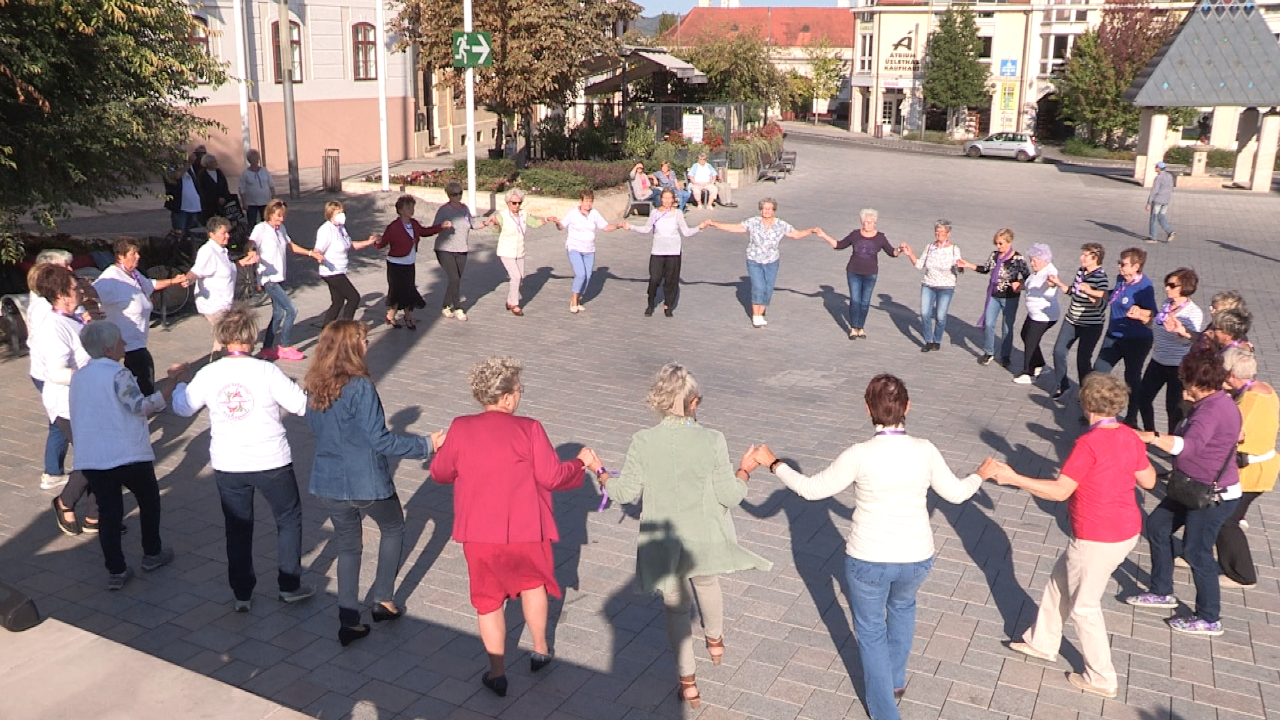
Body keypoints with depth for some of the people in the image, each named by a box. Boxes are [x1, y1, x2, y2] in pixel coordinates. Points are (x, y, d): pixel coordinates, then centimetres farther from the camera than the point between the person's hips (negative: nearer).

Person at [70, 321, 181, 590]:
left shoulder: (78, 377, 11)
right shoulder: (117, 374, -14)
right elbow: (142, 407, -19)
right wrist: (171, 382, -12)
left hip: (89, 458, 6)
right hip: (128, 455, -6)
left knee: (108, 511, 11)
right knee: (149, 500, 18)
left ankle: (115, 570, 9)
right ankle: (152, 553, 30)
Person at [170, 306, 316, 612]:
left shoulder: (208, 374, -6)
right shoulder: (266, 371, -15)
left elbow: (183, 408, 9)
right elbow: (301, 405, -11)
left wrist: (178, 385, 29)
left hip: (227, 465, 3)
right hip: (271, 461, -3)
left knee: (237, 529, 16)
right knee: (289, 518, 16)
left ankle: (242, 594, 22)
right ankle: (289, 586, 20)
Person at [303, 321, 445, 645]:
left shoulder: (314, 388, -1)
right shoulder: (360, 388, -21)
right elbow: (381, 440, -21)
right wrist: (426, 444, -13)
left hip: (328, 483, 5)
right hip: (366, 483, -5)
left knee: (347, 546, 18)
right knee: (393, 529, 21)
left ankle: (348, 621, 19)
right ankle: (383, 600, 24)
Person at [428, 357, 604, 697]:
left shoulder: (460, 429, -8)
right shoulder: (528, 430, -16)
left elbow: (439, 473, 3)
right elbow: (552, 477, -13)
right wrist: (581, 462, 4)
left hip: (479, 532, 1)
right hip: (525, 531, -1)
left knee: (489, 599, 15)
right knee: (532, 583, 25)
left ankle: (497, 672, 22)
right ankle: (540, 651, 37)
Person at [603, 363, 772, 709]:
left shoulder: (643, 441, -19)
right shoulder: (712, 440, -20)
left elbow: (627, 492, -10)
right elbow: (729, 496, -15)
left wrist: (601, 476, 10)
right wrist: (745, 470, 4)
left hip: (664, 541, -1)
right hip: (706, 538, 1)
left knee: (676, 608, 18)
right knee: (708, 584, 32)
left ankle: (688, 683, 25)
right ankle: (715, 641, 58)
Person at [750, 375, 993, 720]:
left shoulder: (860, 455, -20)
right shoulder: (925, 451, -12)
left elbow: (811, 489, -10)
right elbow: (955, 492, 3)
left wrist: (774, 464, 4)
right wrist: (981, 475, 24)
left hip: (867, 560, -3)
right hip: (916, 559, 3)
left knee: (870, 631, 20)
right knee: (902, 605, 35)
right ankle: (896, 680, 47)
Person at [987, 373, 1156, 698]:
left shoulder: (1089, 444, -25)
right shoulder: (1130, 437, -1)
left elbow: (1059, 491, -25)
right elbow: (1148, 481, 10)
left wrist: (1014, 478, -20)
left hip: (1097, 540, -9)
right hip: (1127, 531, 9)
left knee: (1084, 606, 11)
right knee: (1060, 581, 24)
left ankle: (1102, 679, 24)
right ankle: (1042, 642, 40)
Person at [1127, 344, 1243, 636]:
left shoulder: (1213, 410, -27)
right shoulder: (1211, 403, 6)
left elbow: (1189, 445, -43)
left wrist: (1150, 437, -49)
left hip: (1214, 495, -11)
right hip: (1195, 488, 11)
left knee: (1197, 551, -1)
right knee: (1157, 524, 17)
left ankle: (1209, 619, 16)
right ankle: (1161, 592, 30)